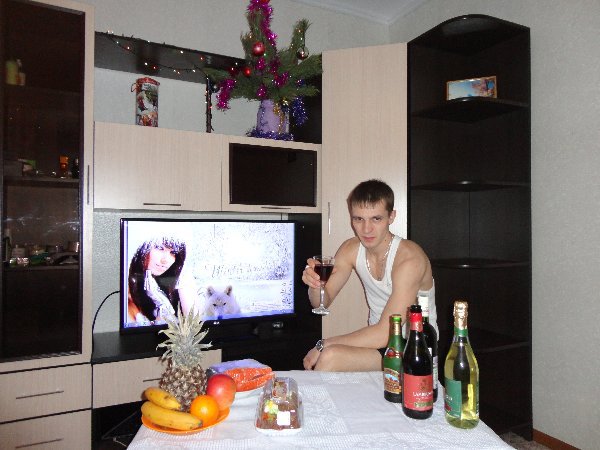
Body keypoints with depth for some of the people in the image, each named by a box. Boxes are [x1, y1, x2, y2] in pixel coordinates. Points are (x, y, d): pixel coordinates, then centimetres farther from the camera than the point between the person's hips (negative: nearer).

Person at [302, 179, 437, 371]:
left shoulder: (409, 259, -23)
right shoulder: (351, 249, -3)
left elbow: (385, 333, -26)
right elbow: (323, 302, 2)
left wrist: (324, 344, -21)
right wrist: (315, 284, -21)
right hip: (377, 339, 5)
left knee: (330, 357, -25)